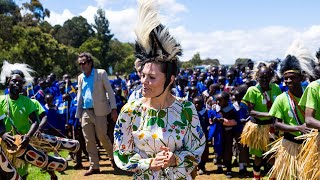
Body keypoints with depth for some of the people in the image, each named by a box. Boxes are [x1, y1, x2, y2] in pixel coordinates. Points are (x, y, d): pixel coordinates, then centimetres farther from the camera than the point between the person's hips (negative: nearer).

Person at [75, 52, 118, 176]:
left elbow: (110, 91, -4)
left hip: (99, 111, -5)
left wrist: (113, 109, -11)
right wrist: (78, 114, 11)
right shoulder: (80, 77, 12)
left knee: (102, 137, -2)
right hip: (86, 112, 5)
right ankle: (94, 166, 14)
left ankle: (113, 157, 25)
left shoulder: (101, 73, -3)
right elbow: (79, 96, 15)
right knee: (89, 140, 5)